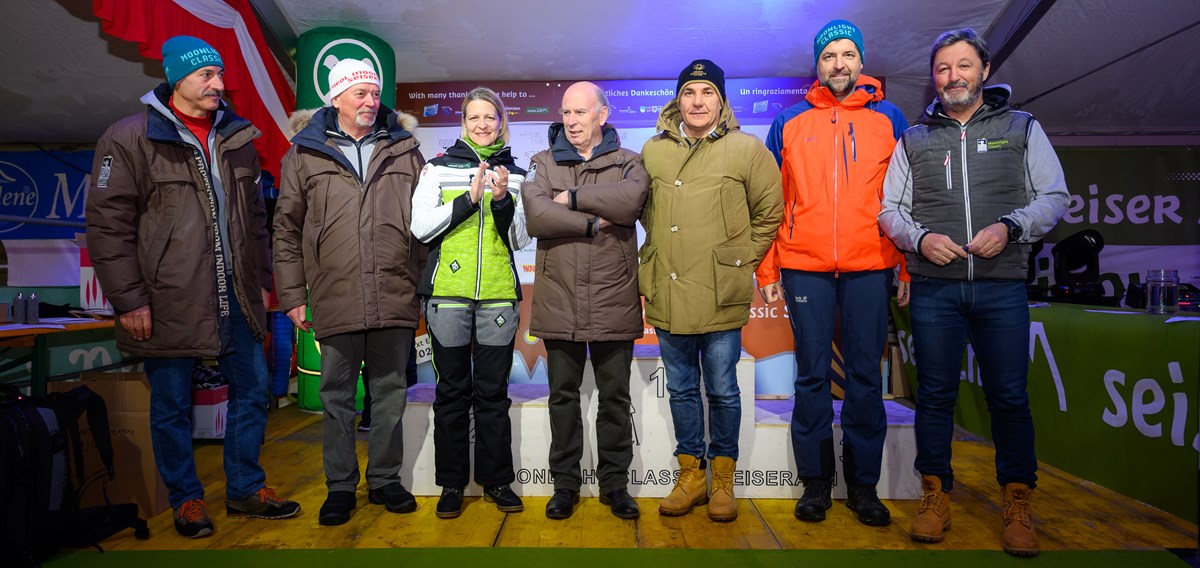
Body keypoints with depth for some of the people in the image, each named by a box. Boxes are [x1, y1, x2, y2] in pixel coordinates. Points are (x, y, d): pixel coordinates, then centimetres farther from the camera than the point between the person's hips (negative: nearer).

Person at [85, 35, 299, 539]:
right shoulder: (129, 138, -5)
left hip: (235, 300, 5)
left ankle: (245, 489, 27)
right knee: (172, 407, 9)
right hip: (168, 304, -4)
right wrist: (128, 301, -11)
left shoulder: (237, 139, 11)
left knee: (252, 392, 10)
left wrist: (261, 282, 13)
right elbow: (109, 226, -7)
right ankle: (186, 499, 27)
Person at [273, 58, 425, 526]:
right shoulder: (305, 154, 6)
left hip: (395, 298, 1)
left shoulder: (404, 150, 9)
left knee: (390, 392, 10)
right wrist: (292, 294, 2)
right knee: (337, 396, 9)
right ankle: (340, 485, 24)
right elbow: (287, 228, 7)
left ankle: (385, 479, 26)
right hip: (335, 299, -1)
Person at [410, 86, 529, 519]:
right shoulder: (440, 167, 8)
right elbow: (420, 227, -2)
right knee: (452, 390, 5)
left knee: (493, 392, 6)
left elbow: (520, 240, 6)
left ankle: (497, 480, 18)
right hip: (448, 293, -1)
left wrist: (503, 201, -12)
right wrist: (469, 199, -12)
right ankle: (452, 484, 17)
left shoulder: (516, 175, 11)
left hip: (499, 295, 1)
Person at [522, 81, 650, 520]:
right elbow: (536, 216, -10)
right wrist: (594, 222, -13)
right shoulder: (544, 162, 9)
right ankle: (565, 482, 25)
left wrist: (573, 197, -13)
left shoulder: (628, 162, 7)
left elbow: (632, 198, -18)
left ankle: (615, 482, 24)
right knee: (563, 395, 11)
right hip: (559, 301, 1)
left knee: (615, 396, 9)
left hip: (614, 302, -1)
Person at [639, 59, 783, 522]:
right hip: (667, 295, 4)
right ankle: (691, 473, 29)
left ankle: (722, 477, 25)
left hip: (721, 296, -3)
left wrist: (744, 259, 1)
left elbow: (770, 211, 5)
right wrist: (655, 258, 12)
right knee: (681, 390, 14)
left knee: (722, 391, 8)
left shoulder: (747, 148, -1)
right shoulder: (653, 150, 9)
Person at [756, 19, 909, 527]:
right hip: (805, 268, 0)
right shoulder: (789, 123, 10)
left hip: (871, 268, 0)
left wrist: (908, 269, 2)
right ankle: (815, 481, 18)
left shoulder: (889, 119, 10)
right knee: (811, 376, 5)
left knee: (866, 376, 5)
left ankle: (863, 483, 19)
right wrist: (767, 271, 3)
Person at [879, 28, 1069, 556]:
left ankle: (1017, 502, 18)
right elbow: (890, 210, 10)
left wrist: (1010, 226, -11)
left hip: (1001, 285, 0)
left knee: (1009, 396, 2)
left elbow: (1054, 198, 7)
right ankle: (936, 493, 19)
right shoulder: (913, 139, 12)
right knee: (935, 393, 5)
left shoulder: (1022, 128, 11)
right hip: (934, 286, 1)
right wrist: (920, 238, -9)